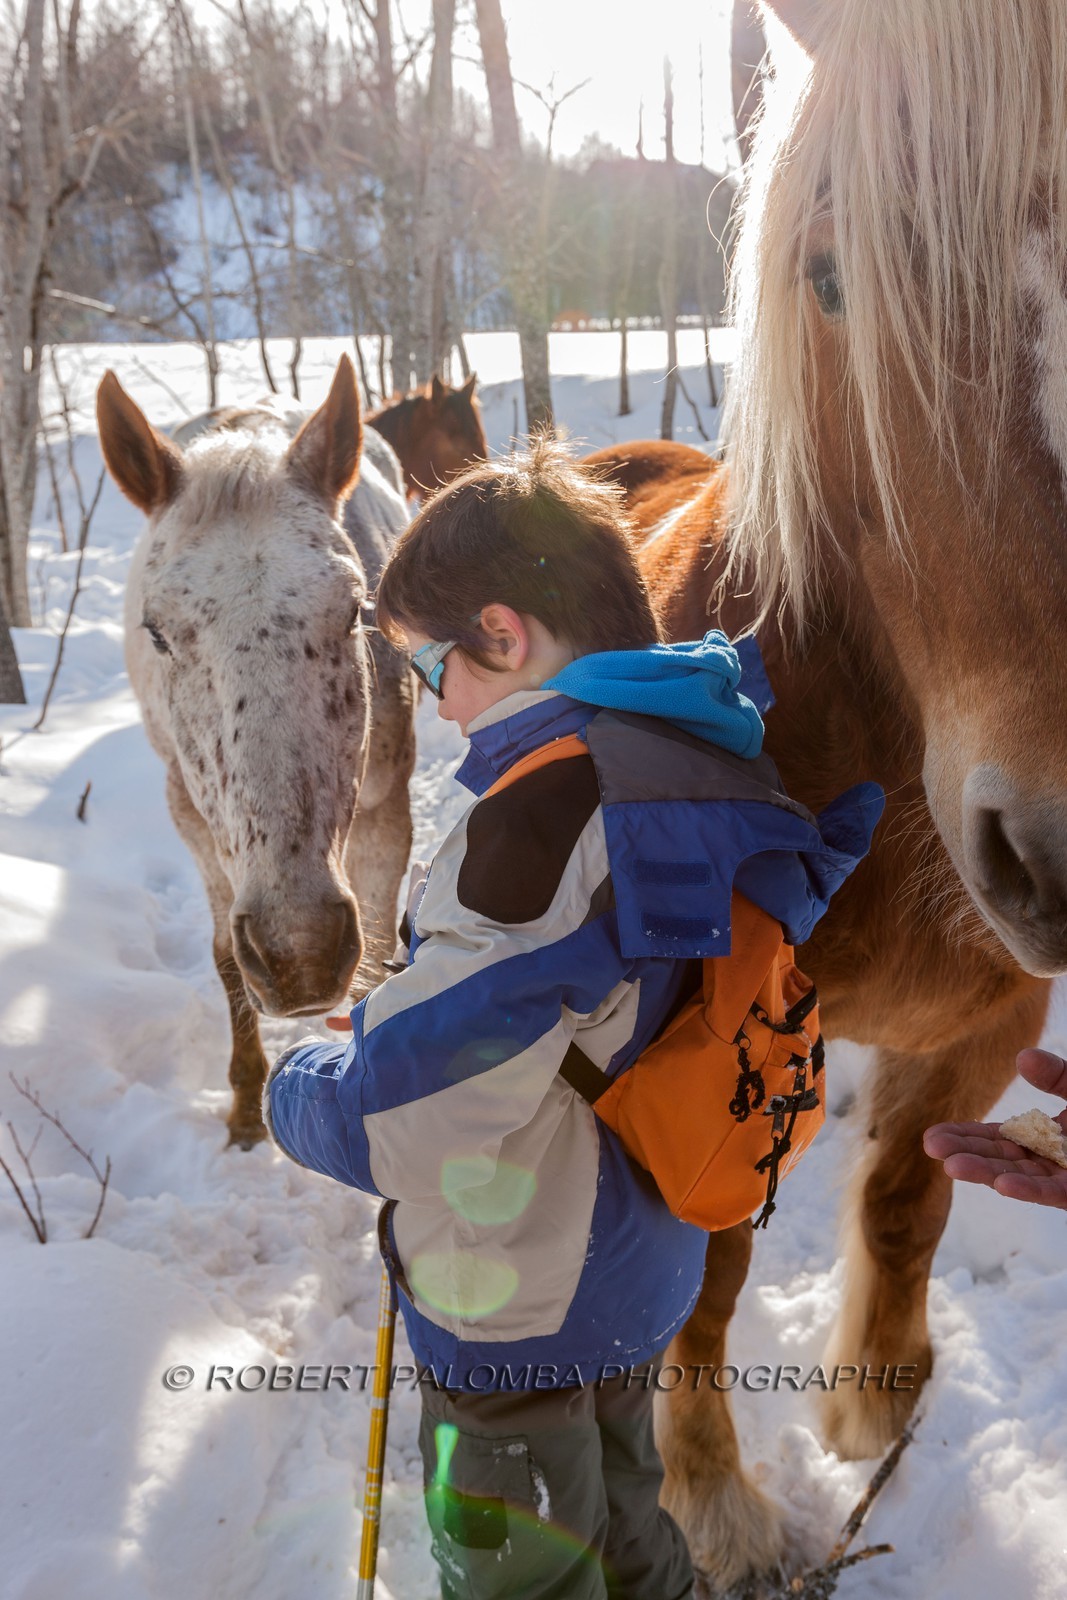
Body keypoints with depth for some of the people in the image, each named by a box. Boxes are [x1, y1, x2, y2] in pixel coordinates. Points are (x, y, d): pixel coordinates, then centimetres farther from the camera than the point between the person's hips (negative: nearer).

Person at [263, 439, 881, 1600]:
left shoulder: (556, 796, -32)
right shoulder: (699, 755, -2)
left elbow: (403, 1115, -33)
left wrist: (294, 1089, -10)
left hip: (522, 1310, -8)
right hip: (644, 1265, 8)